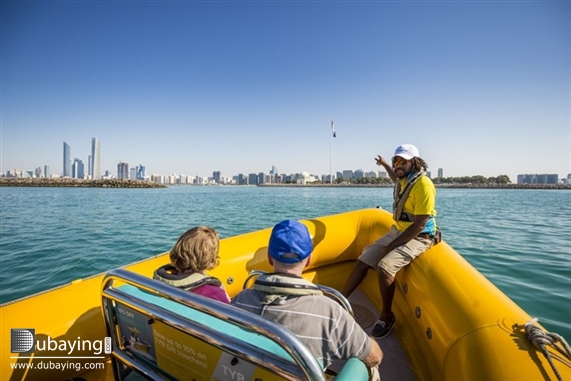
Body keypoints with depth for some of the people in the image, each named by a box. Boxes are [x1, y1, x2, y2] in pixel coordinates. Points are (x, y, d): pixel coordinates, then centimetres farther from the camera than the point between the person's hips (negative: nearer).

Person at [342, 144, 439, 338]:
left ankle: (386, 316, -5)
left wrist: (392, 245, -22)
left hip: (418, 237, -8)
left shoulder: (423, 185, -21)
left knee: (384, 267, -28)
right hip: (398, 231, 9)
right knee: (363, 261, 1)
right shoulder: (404, 179, 4)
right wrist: (385, 165, 36)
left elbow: (420, 224, -24)